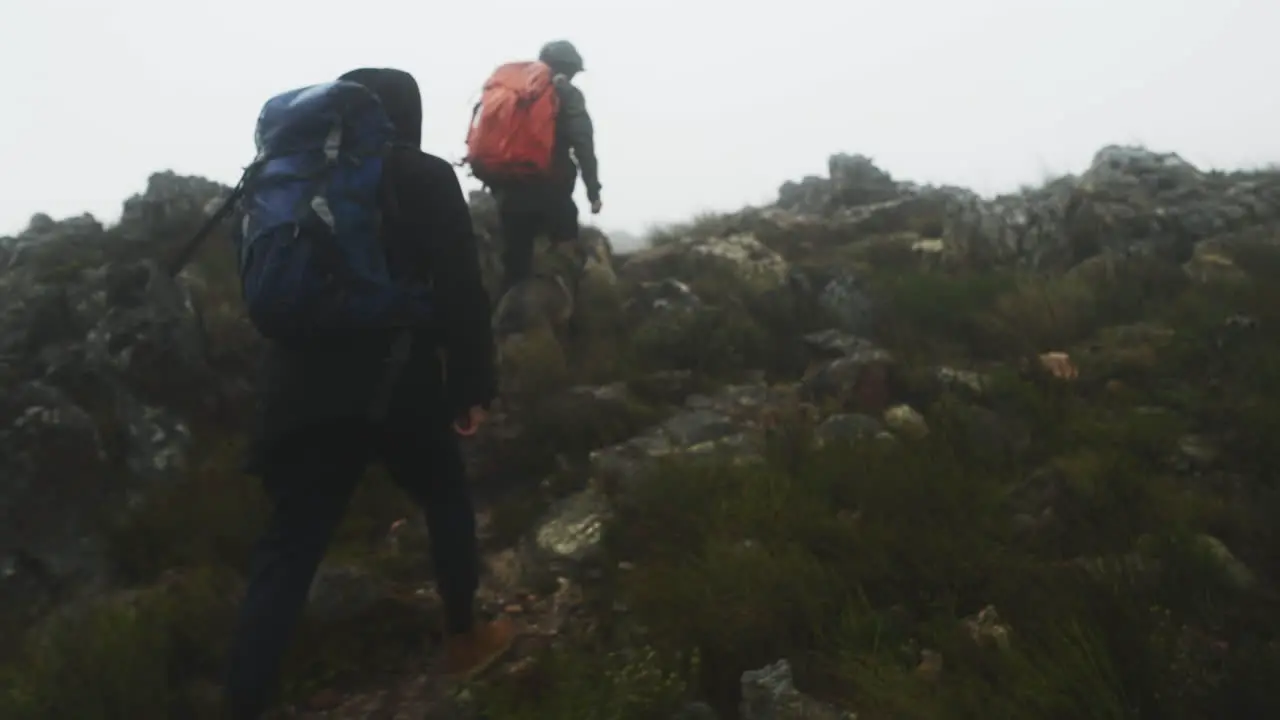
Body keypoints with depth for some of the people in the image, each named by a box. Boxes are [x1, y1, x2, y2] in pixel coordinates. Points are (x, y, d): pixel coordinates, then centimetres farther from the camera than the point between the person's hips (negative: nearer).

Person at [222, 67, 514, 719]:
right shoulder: (425, 177, -1)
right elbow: (461, 292, -8)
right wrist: (473, 386, -3)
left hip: (305, 391, 3)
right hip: (399, 382, -3)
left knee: (285, 555, 5)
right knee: (447, 501, 22)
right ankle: (463, 638, 35)